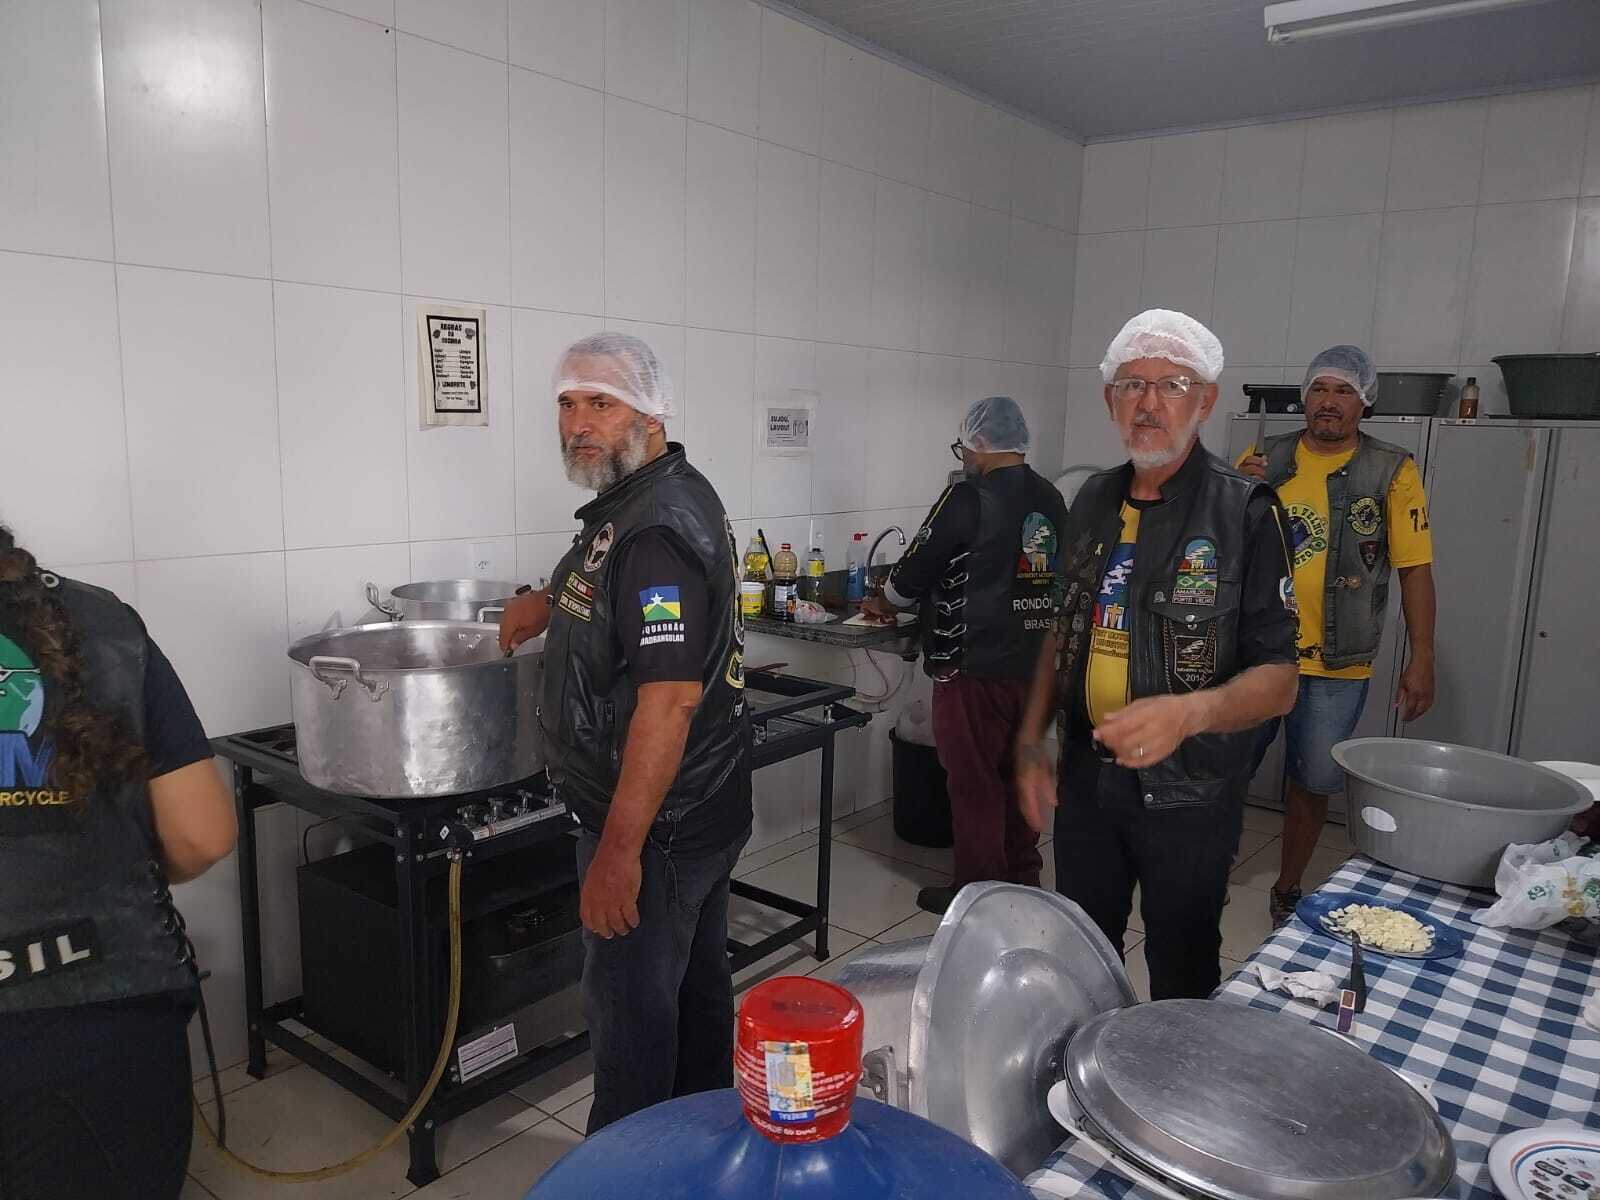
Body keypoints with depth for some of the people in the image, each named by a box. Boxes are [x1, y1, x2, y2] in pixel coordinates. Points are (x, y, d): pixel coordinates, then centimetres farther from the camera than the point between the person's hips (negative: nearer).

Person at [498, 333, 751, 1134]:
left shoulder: (657, 528, -24)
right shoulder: (672, 496, 8)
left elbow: (669, 700, -29)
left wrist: (619, 850, -28)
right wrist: (550, 602, 20)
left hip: (652, 825, -10)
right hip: (704, 811, 10)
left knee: (631, 1014, 4)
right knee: (694, 986, 23)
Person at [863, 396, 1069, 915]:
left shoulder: (969, 498, -15)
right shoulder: (1052, 500, 6)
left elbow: (917, 567, -7)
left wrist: (885, 602, 14)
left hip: (976, 667, -7)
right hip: (1036, 665, 7)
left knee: (973, 782, 4)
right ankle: (1023, 878, 30)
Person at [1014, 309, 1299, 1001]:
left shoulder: (1243, 512, -12)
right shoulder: (1093, 502, 5)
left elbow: (1277, 680, -14)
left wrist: (1188, 712, -32)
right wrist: (1030, 739, 8)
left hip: (1187, 794, -4)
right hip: (1087, 777, 5)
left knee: (1182, 976, 11)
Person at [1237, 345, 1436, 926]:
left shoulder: (1393, 471, -3)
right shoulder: (1264, 459, 2)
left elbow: (1415, 568, -2)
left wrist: (1422, 658, -5)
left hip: (1336, 666, -1)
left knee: (1312, 781, 12)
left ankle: (1287, 890, 30)